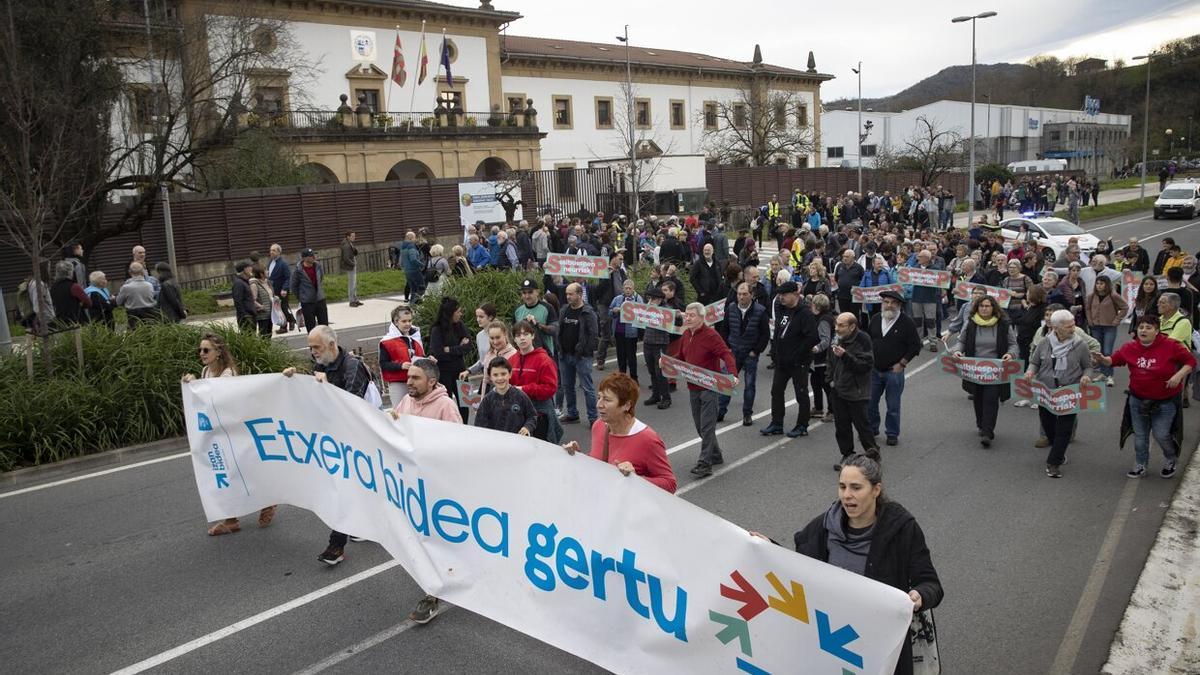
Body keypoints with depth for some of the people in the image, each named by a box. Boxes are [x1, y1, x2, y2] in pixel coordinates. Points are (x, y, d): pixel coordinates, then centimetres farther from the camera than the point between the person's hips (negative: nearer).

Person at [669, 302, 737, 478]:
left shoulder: (710, 335, -15)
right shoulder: (686, 335, 8)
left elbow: (726, 354, -21)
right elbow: (680, 357, 21)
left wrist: (733, 374, -36)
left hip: (709, 387, -8)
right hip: (693, 388, 8)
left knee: (707, 426, -8)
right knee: (700, 426, 16)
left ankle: (705, 464, -6)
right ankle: (715, 456, 32)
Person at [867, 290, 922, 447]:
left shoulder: (906, 322, -8)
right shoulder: (875, 319, 4)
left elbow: (916, 346, -6)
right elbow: (867, 339, 18)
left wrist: (901, 364, -10)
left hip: (894, 371, -4)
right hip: (874, 369, 4)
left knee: (893, 406, 4)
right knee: (870, 402, 11)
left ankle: (892, 433, 19)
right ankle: (872, 429, 29)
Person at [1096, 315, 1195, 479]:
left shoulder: (1170, 346, -16)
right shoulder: (1130, 347, -6)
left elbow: (1190, 361, -8)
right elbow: (1114, 360, 4)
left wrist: (1179, 375, -23)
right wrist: (1102, 359, -17)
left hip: (1164, 402, -3)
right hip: (1138, 400, 3)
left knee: (1162, 435, 3)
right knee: (1140, 435, 14)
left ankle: (1170, 462, 34)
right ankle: (1140, 466, 31)